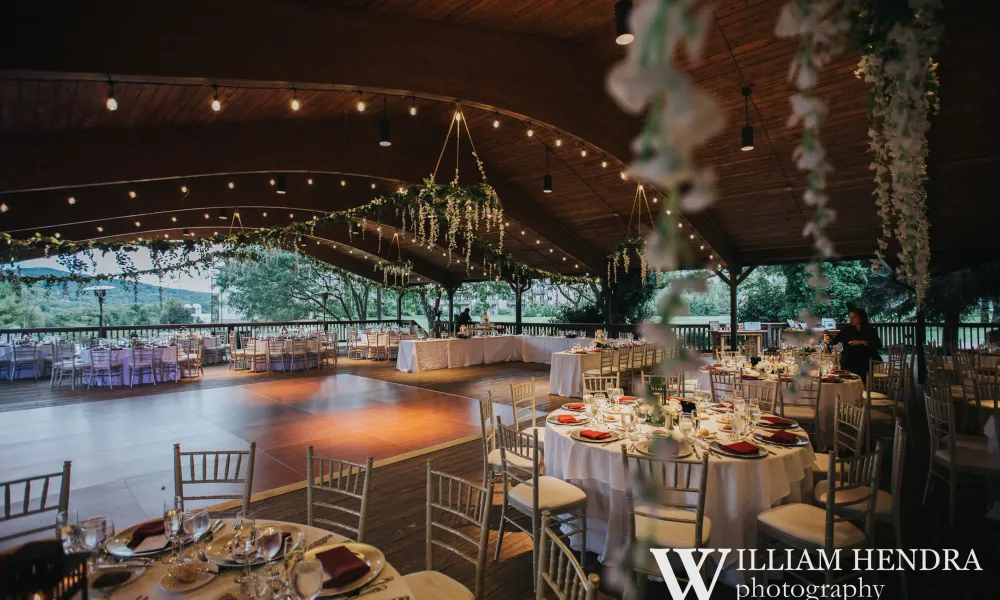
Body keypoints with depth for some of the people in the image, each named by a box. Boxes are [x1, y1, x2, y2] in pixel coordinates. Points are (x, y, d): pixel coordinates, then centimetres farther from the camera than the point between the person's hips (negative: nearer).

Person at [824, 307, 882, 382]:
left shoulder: (870, 330, 0)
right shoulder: (847, 329, 1)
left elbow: (878, 345, -10)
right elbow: (834, 341, -3)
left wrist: (861, 342, -21)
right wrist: (828, 341, -25)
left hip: (862, 366, -1)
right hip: (847, 365, 1)